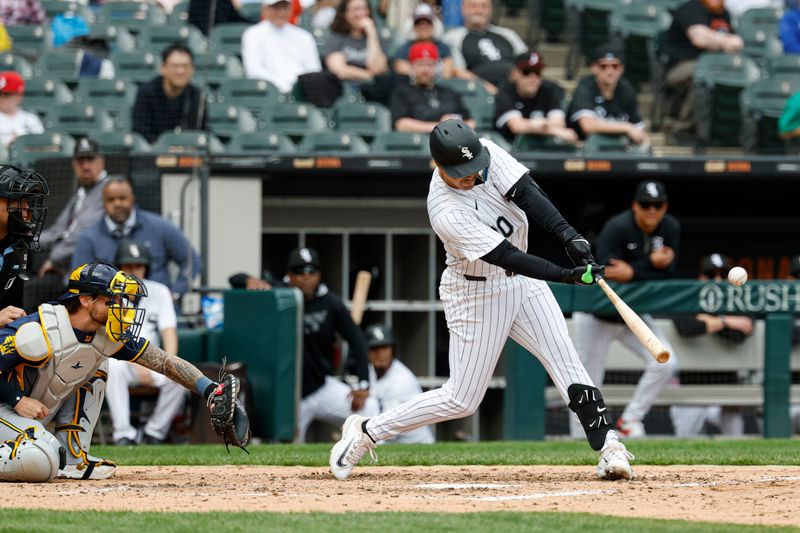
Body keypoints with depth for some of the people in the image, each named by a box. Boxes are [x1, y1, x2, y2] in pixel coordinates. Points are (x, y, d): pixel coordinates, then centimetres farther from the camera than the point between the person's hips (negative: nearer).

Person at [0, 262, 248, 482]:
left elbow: (163, 361, -3)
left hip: (41, 416, 8)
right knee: (40, 461, -36)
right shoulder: (41, 332, -26)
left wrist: (210, 391, -13)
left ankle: (71, 458, 2)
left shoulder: (109, 336, -4)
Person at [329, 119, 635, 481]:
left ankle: (609, 449, -5)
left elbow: (526, 194, -21)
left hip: (522, 280, 6)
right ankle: (365, 432, 12)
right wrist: (568, 275, -38)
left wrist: (570, 235, -35)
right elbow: (508, 257, -33)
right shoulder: (447, 212, -30)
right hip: (477, 294, -6)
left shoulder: (487, 154, -13)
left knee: (567, 365, -4)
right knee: (462, 399, -1)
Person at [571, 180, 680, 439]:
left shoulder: (670, 228, -7)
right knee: (588, 386, -2)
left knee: (665, 363, -12)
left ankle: (630, 419, 3)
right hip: (597, 317, -5)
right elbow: (606, 275, -32)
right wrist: (650, 264, -34)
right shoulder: (617, 228, -24)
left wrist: (633, 273, -29)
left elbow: (668, 274, -13)